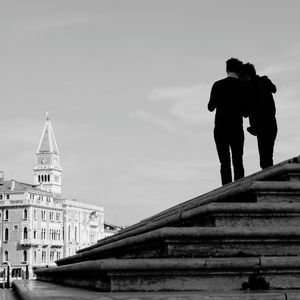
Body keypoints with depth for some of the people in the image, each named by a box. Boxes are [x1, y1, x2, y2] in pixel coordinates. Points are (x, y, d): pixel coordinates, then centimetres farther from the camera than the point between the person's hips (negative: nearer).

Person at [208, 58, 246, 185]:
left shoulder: (218, 85, -1)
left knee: (225, 163, 0)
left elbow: (211, 107, 2)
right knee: (238, 163, 7)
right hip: (237, 129, 0)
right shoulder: (243, 86, 0)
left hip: (220, 129, 0)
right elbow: (245, 111, 2)